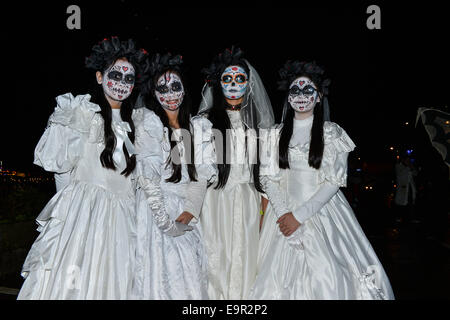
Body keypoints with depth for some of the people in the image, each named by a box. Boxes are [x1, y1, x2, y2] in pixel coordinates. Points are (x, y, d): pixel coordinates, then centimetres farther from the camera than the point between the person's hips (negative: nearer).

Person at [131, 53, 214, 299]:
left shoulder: (197, 126, 8)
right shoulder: (149, 124, -6)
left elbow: (201, 175, 5)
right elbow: (147, 178, -12)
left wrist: (191, 210, -7)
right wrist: (166, 223, -15)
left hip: (186, 213, 4)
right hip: (157, 208, -4)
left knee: (191, 271, 8)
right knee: (161, 269, -1)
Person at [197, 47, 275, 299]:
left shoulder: (259, 122, 9)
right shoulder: (206, 121, 2)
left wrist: (264, 212, 5)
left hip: (249, 204, 2)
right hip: (216, 201, -2)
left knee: (246, 260, 5)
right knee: (217, 260, 0)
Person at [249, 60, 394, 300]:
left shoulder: (331, 132, 0)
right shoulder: (278, 133, 8)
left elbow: (334, 180, -7)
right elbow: (268, 178, 4)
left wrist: (299, 215, -13)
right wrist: (284, 214, -10)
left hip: (322, 211, -2)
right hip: (284, 211, 2)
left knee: (326, 281, -10)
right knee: (281, 274, 2)